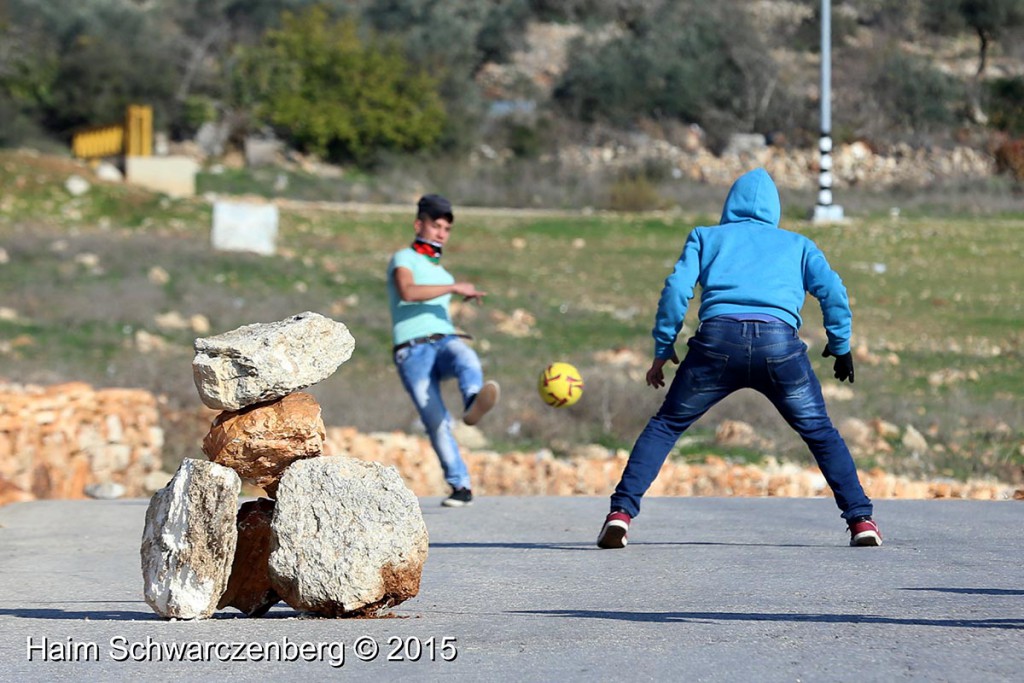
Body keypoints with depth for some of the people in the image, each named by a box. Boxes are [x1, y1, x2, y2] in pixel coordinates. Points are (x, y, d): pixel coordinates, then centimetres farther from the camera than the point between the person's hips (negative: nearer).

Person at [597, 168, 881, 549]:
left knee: (665, 426, 13)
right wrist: (840, 346, 21)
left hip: (719, 336, 0)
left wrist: (663, 349, 15)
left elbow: (677, 288, 12)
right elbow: (832, 291, 13)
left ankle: (621, 513, 0)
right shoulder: (796, 244, 29)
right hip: (779, 339, 0)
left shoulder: (706, 237, 27)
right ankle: (861, 519, 8)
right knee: (820, 433, 17)